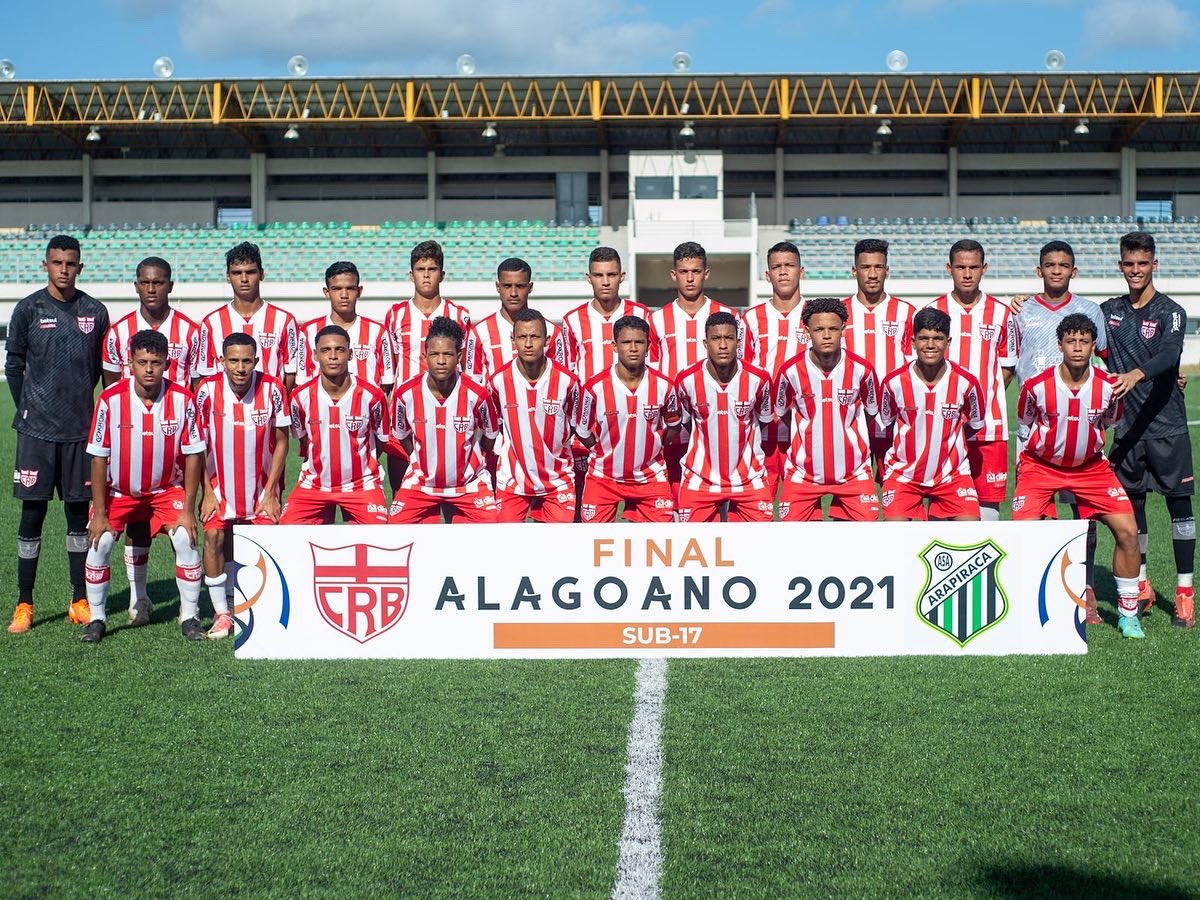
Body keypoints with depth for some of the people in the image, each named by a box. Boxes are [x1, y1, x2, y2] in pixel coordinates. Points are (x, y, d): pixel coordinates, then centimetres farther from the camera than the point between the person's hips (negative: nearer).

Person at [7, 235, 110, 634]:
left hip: (80, 429, 2)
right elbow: (14, 365, 6)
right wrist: (28, 410, 4)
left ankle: (79, 601, 17)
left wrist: (79, 402, 10)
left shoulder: (95, 312, 6)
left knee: (79, 511, 8)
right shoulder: (28, 309, 0)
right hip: (37, 430, -2)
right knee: (32, 511, 0)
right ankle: (23, 604, 8)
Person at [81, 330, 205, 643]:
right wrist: (99, 513, -11)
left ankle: (190, 617, -1)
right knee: (100, 542, -13)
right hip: (119, 490, 0)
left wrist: (187, 510, -13)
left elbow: (193, 455, -10)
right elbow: (99, 458, -11)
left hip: (167, 489, 0)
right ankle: (96, 618, 7)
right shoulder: (111, 399, -18)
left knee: (186, 539, -16)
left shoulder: (182, 399, -17)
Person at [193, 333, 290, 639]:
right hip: (220, 484, 0)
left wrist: (270, 492, -6)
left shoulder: (272, 389, -13)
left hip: (262, 485, 0)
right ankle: (222, 613, -2)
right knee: (214, 535, -13)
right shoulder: (207, 390, -13)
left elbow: (281, 442, -4)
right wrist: (207, 492, -6)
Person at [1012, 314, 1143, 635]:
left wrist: (1088, 449, 11)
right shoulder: (1036, 385, -18)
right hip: (1040, 465, -2)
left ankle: (1128, 615, 8)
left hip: (1090, 467, 2)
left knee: (1127, 530, -8)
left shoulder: (1109, 386, -13)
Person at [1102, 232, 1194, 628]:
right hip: (1127, 427, 4)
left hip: (1167, 425, -4)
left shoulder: (1170, 312, -5)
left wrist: (1137, 374, -42)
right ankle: (1141, 586, 22)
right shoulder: (1109, 311, 9)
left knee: (1179, 503, 0)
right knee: (1132, 503, 9)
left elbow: (1169, 355, -23)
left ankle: (1185, 592, 5)